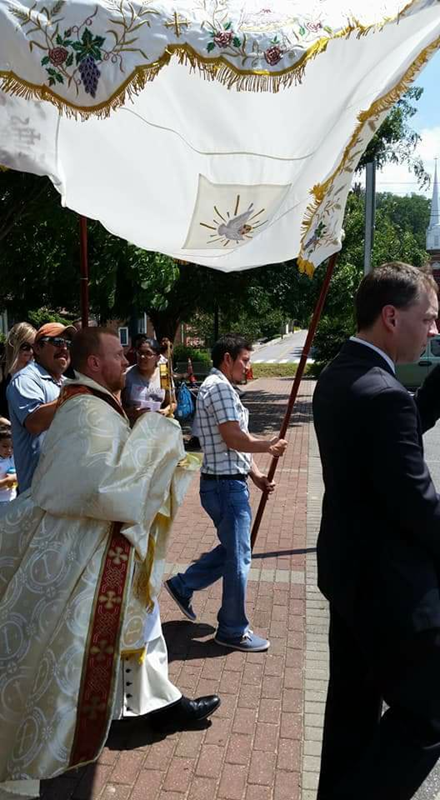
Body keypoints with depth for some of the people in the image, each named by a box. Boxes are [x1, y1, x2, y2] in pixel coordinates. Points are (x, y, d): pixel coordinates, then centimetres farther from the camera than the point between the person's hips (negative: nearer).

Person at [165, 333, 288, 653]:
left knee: (232, 549, 22)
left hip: (229, 482, 10)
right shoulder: (219, 387, -16)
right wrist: (269, 446, -8)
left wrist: (257, 475, 11)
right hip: (226, 484, -10)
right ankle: (234, 631, 15)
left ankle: (182, 586, 33)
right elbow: (234, 438, -23)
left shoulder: (222, 387, 17)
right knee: (238, 557, 1)